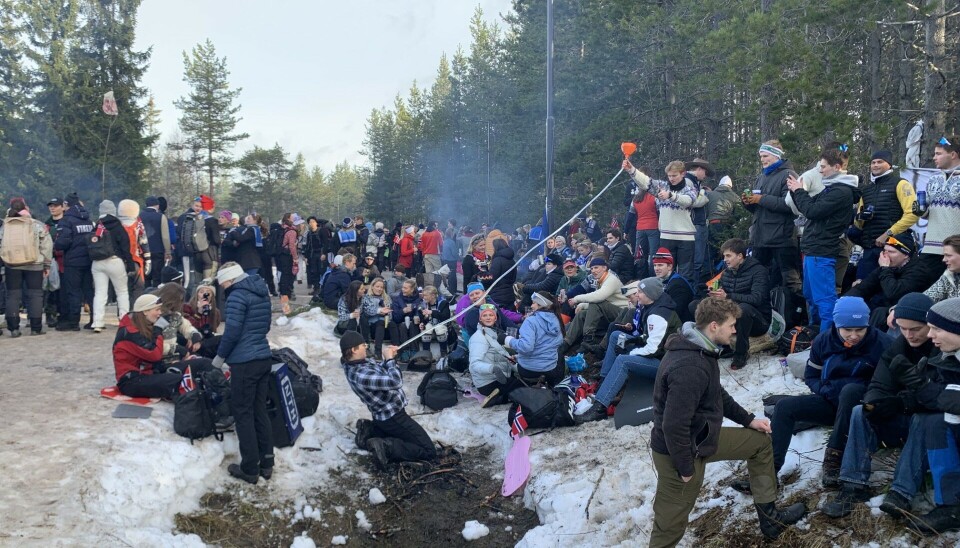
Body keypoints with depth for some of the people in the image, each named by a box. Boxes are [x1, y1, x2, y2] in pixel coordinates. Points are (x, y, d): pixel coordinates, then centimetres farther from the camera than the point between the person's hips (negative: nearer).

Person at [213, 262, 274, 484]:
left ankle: (250, 469, 4)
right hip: (264, 358, 8)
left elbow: (232, 331, -17)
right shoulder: (262, 293, 14)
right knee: (260, 411, 13)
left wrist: (220, 357, -5)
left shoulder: (237, 295, -13)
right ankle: (266, 464, 16)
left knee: (243, 414, 1)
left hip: (245, 362, -8)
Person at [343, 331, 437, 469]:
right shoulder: (361, 375, -33)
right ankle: (385, 447, -12)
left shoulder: (354, 363, -4)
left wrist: (387, 359, -6)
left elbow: (380, 371, 12)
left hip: (385, 413, 10)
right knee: (429, 452, -6)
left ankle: (369, 430, 18)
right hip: (392, 417, -10)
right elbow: (395, 382, -34)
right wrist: (390, 359, -20)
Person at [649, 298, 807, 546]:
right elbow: (673, 425, -32)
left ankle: (769, 517, 29)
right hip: (679, 450, -10)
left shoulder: (699, 349, 2)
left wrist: (748, 419, 16)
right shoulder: (689, 367, -32)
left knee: (759, 441, 19)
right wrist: (685, 468, -21)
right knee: (671, 523, 2)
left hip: (699, 436, 10)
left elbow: (717, 394, 19)